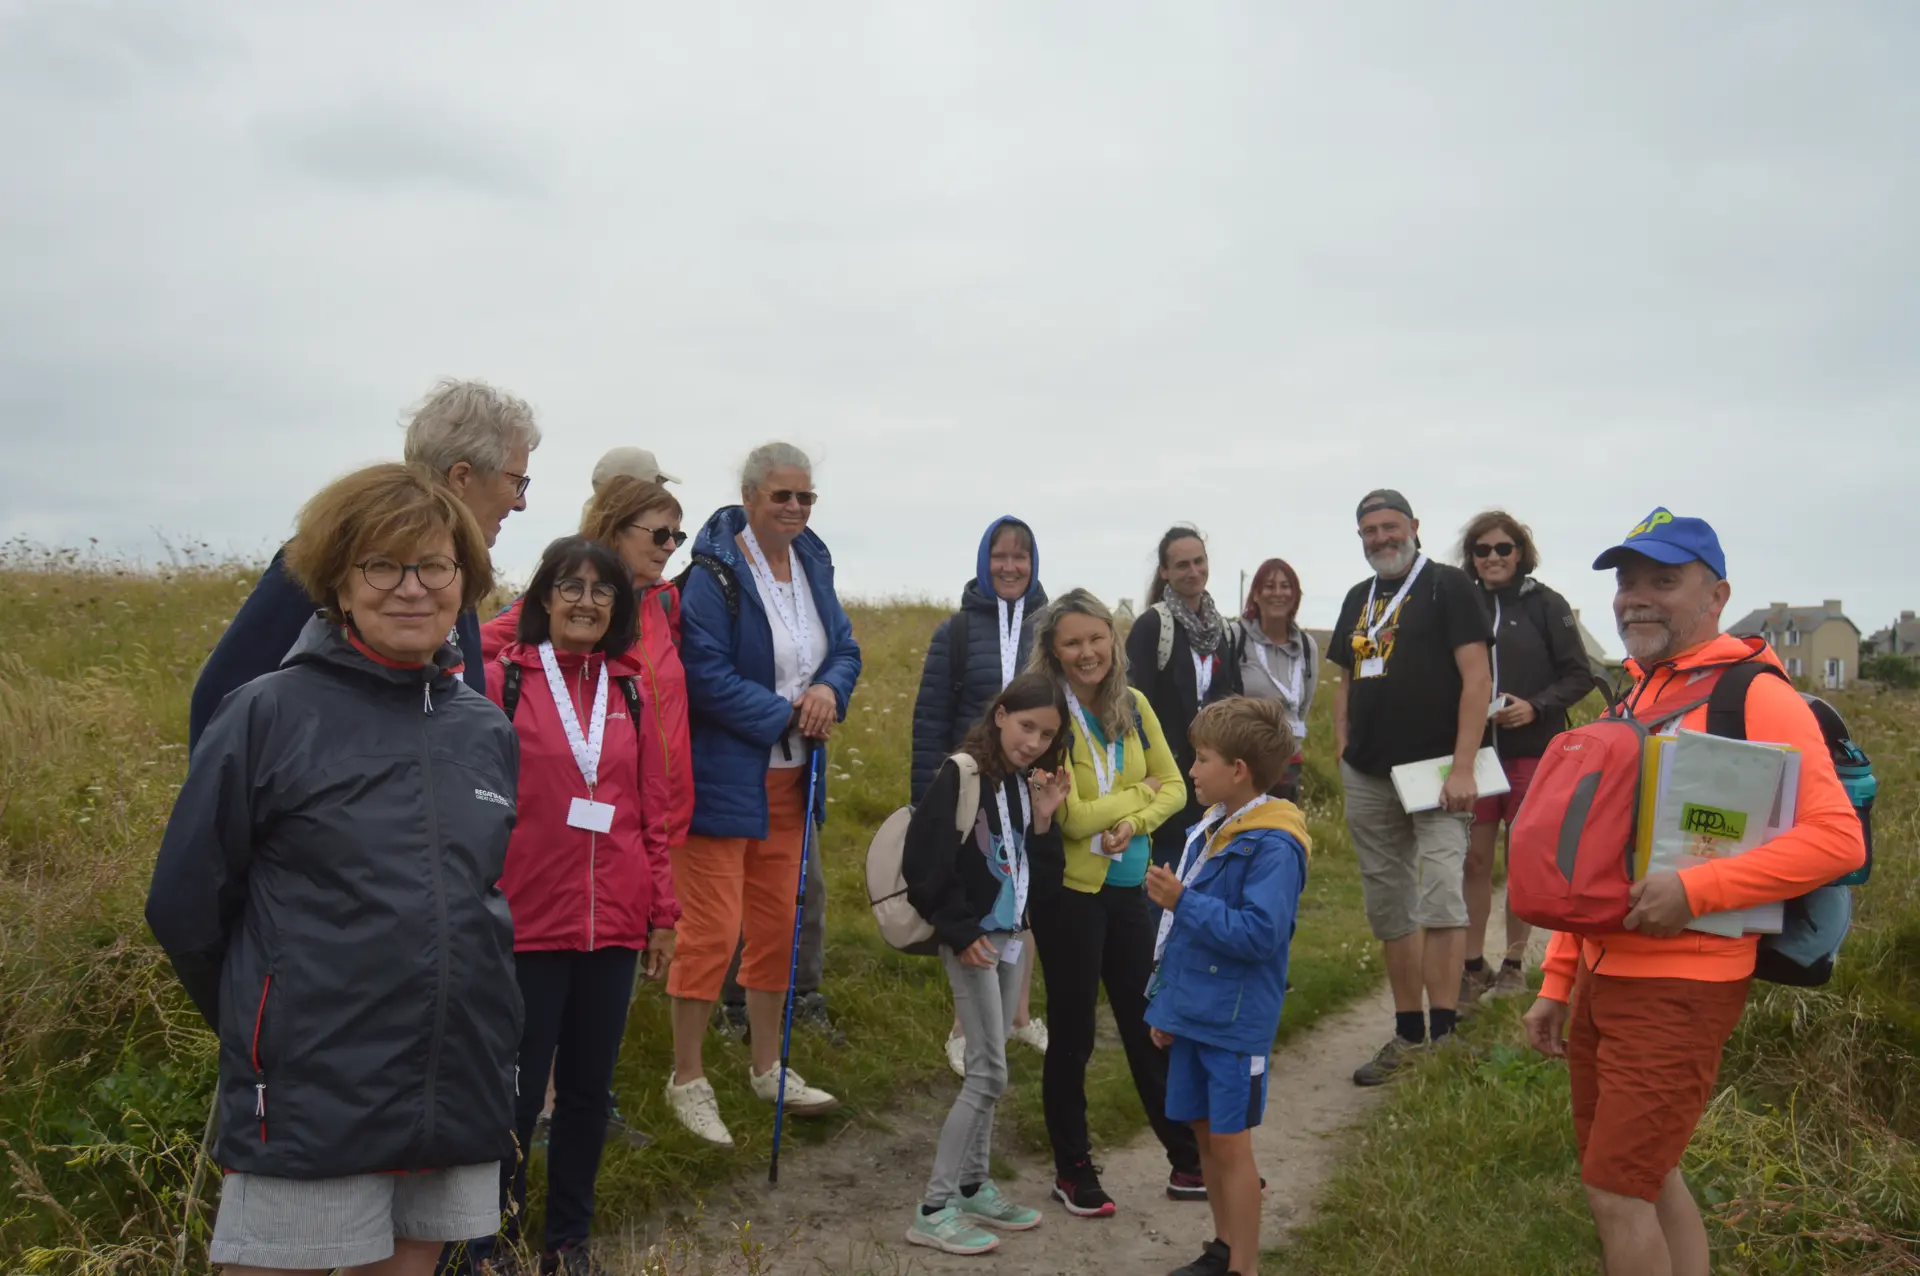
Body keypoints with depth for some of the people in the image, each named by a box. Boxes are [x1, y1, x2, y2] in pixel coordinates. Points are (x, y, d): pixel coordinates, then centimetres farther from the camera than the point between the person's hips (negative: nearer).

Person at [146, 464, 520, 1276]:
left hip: (461, 1091, 5)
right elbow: (184, 905, -3)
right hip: (307, 1101, -4)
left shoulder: (488, 732, 5)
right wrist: (266, 1029, 6)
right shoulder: (269, 714, -9)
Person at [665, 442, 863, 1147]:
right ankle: (687, 1079, 14)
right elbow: (706, 675, -20)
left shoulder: (813, 565, 9)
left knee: (777, 925, 16)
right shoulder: (714, 573, -14)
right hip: (721, 778, -7)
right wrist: (787, 715, -16)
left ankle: (767, 1067, 32)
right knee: (710, 931, -4)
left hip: (788, 780, 8)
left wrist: (829, 689, -9)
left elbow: (845, 648, 14)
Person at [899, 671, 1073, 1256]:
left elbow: (1042, 869, 8)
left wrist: (1044, 817, -7)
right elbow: (923, 864, -18)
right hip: (972, 938, -7)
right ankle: (934, 1209, 1)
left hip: (1012, 936, 8)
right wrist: (959, 930, -16)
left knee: (988, 1070, 14)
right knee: (989, 1072, -7)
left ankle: (973, 1188, 27)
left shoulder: (1030, 783, 7)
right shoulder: (961, 775, -15)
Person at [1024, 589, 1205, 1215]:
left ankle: (1189, 1163, 28)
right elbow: (1071, 818, -20)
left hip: (1129, 886, 5)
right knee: (1072, 1033, 8)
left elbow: (1174, 787, 3)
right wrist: (1139, 792, -7)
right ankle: (1073, 1172, 24)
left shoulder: (1133, 705, 2)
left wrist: (1133, 822, -15)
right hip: (1068, 888, -5)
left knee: (1149, 1025, 15)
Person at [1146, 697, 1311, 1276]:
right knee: (1205, 1132, 16)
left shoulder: (1272, 846, -19)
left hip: (1235, 1021, -8)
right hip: (1194, 1011, 8)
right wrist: (1166, 1003, 16)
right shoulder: (1210, 828, 7)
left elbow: (1260, 932, -27)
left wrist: (1183, 902, -23)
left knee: (1230, 1140, 1)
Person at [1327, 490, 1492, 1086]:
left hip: (1434, 770, -7)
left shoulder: (1447, 585, -4)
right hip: (1369, 779, 7)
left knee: (1439, 900, -16)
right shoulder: (1358, 598, 15)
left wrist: (1462, 767, -18)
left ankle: (1443, 1035, -9)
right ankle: (1407, 1034, 21)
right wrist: (1344, 751, 9)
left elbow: (1477, 678, -11)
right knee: (1389, 910, 11)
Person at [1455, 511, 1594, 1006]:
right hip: (1474, 750, 2)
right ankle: (1473, 966, 14)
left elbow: (1579, 676, -2)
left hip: (1532, 751, -2)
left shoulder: (1545, 604, -3)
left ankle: (1514, 964, 19)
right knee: (1474, 859, 4)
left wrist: (1535, 707, -16)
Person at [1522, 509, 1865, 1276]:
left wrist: (1694, 890, -26)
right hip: (1603, 977, 8)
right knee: (1647, 1179, 17)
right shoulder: (1632, 701, 13)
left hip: (1681, 989, -8)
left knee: (1616, 1190, -3)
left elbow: (1836, 838, -19)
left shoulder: (1755, 696, -11)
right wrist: (1558, 983, 15)